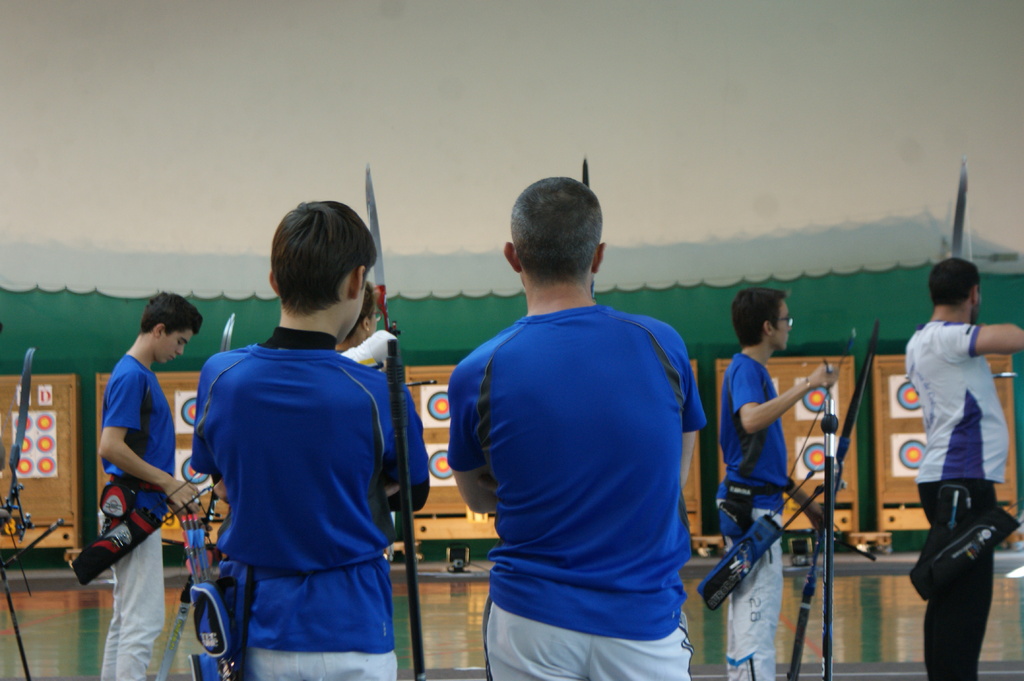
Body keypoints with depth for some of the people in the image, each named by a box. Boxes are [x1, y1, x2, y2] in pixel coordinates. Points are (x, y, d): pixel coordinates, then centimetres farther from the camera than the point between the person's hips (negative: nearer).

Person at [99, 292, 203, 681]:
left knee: (126, 619, 12)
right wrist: (168, 483, -18)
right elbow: (110, 447, -23)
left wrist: (172, 489, 13)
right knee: (143, 621, -11)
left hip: (138, 513, 10)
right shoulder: (131, 376, -15)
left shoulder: (141, 375, 16)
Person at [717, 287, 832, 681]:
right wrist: (806, 386, -29)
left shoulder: (755, 370, 19)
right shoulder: (745, 369, -11)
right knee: (758, 611, -13)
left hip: (750, 506, 10)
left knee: (746, 612, 10)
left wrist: (804, 501, 24)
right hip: (750, 505, -10)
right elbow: (751, 420, -34)